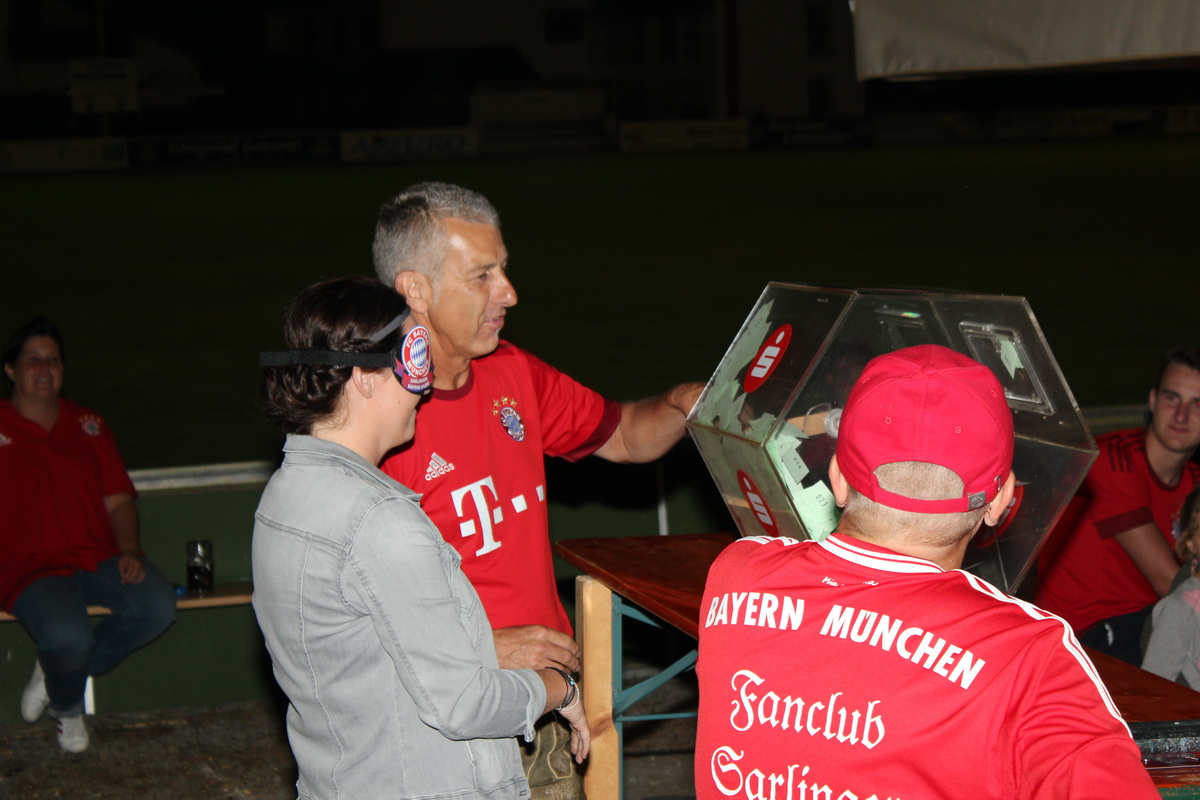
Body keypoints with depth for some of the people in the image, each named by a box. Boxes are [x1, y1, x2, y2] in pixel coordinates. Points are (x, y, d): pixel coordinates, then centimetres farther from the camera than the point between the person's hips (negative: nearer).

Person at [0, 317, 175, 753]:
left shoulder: (88, 426, 18)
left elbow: (118, 500, 16)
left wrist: (129, 552, -3)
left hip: (98, 557, 4)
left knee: (158, 606, -24)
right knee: (66, 636, -34)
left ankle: (55, 672, 0)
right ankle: (67, 710, 5)